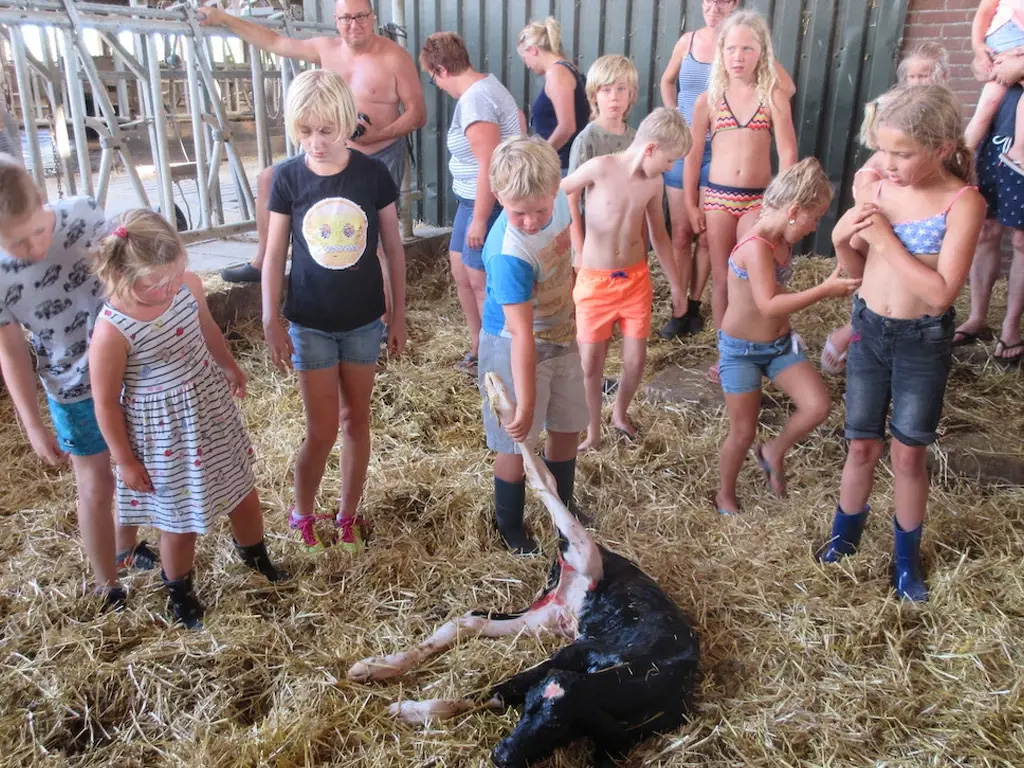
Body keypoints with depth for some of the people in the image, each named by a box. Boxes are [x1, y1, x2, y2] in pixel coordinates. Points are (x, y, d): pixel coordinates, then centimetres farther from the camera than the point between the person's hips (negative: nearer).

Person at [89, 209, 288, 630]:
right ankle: (179, 589, 44)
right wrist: (126, 461, -8)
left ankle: (255, 554, 53)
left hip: (213, 406, 5)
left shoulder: (188, 285, -15)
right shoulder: (112, 331, -29)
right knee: (182, 517, 13)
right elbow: (106, 404, -17)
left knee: (243, 489, 22)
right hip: (163, 432, -5)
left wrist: (230, 365, 25)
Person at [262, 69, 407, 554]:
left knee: (356, 420, 13)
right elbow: (275, 254, -2)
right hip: (310, 323, -1)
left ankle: (348, 515, 31)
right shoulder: (288, 177, -8)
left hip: (363, 320, 1)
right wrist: (271, 322, -6)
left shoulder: (373, 173, -8)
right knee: (322, 432, 2)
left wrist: (399, 314, 2)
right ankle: (302, 516, 27)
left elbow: (393, 247, 0)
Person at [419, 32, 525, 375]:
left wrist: (479, 219, -22)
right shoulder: (486, 83, 9)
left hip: (491, 203, -11)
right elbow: (519, 118, 26)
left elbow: (490, 167, -27)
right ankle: (478, 347, 32)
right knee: (461, 273, 18)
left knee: (482, 283, 1)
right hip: (472, 198, 11)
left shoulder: (472, 102, -23)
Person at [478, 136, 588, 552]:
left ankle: (563, 507, 45)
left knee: (568, 427, 20)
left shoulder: (558, 202, -13)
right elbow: (521, 334, -36)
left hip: (561, 336, 7)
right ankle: (509, 526, 32)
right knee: (518, 441, 7)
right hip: (516, 347, -7)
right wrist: (526, 402, -35)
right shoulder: (509, 254, -35)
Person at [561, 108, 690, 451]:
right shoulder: (599, 168, -16)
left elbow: (659, 235, 12)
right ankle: (593, 431, 25)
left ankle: (620, 413, 35)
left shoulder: (654, 183, -1)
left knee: (635, 361, 5)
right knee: (590, 364, 3)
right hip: (594, 282, -3)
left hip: (635, 280, 4)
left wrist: (675, 282, 17)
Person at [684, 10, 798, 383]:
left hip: (760, 198, -1)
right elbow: (693, 155, 6)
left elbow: (787, 152, -3)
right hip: (718, 197, 1)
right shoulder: (708, 99, 2)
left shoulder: (773, 96, -1)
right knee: (722, 278, 8)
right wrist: (691, 204, 4)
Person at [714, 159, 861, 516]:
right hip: (742, 350, -7)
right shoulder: (757, 246, -28)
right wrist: (825, 290, -38)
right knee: (743, 432, 5)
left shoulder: (780, 238, -3)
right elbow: (769, 305, -37)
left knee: (818, 406, -6)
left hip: (780, 343, 8)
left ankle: (774, 452, 22)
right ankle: (725, 497, 30)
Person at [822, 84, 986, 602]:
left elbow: (943, 291, -24)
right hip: (868, 329, 3)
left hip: (924, 341, -3)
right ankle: (844, 534, 36)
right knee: (862, 445, 13)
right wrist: (842, 239, -13)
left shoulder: (963, 202, -17)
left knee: (908, 452, 9)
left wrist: (884, 239, -24)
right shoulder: (876, 191, -4)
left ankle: (906, 556, 30)